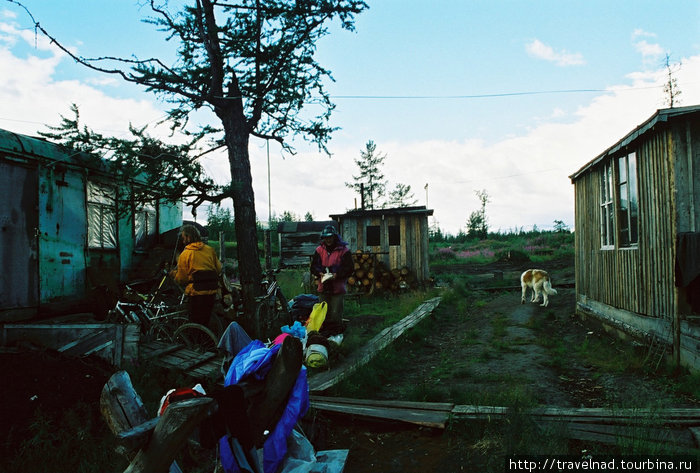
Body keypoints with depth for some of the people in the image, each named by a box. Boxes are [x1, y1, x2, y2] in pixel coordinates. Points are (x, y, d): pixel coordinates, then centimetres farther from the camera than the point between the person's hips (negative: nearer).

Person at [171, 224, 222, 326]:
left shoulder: (185, 254, -6)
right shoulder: (210, 250, 5)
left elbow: (181, 279, -1)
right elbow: (218, 269, 9)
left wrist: (174, 274, 19)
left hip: (196, 293, -5)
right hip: (212, 292, 5)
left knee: (195, 323, 5)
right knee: (205, 321, 18)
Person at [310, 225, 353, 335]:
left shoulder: (343, 250, -3)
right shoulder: (319, 250, 8)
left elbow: (349, 268, -5)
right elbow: (313, 266, 9)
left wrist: (337, 275, -17)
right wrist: (320, 273, -10)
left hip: (338, 286, -4)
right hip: (323, 286, 4)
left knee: (336, 313, 0)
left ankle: (336, 331, 14)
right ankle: (325, 330, 23)